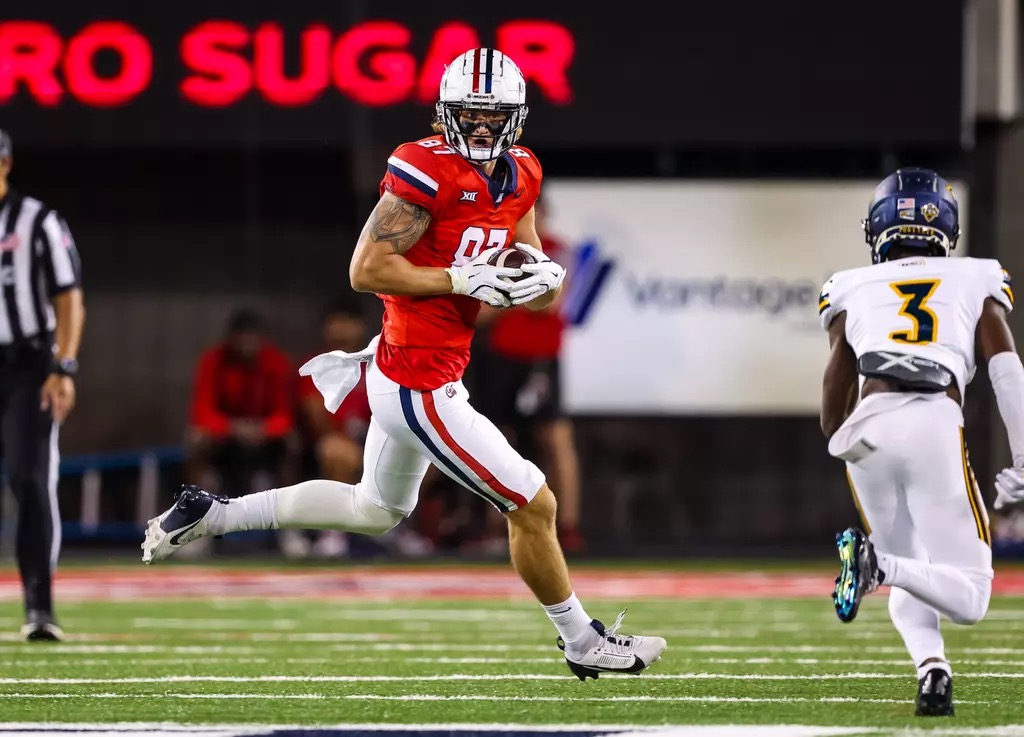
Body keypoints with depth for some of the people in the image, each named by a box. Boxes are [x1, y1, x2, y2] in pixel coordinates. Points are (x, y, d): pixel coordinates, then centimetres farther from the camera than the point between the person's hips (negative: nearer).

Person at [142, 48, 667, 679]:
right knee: (534, 507, 0)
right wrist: (466, 279, -24)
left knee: (377, 509, 29)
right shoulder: (426, 172, -19)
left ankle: (211, 514, 29)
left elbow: (544, 294, 13)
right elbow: (366, 270, -21)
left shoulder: (518, 177, 7)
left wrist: (541, 277, -10)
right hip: (423, 385, -10)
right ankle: (584, 644, 19)